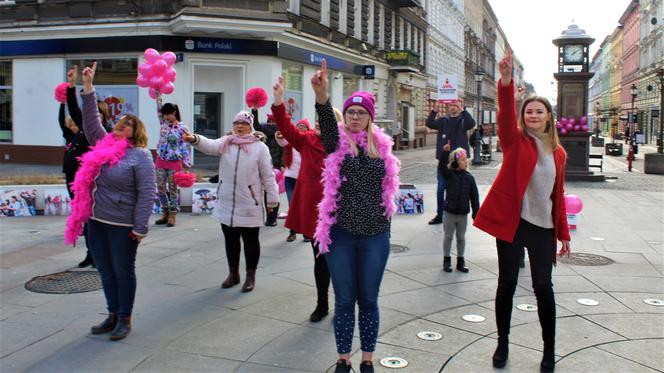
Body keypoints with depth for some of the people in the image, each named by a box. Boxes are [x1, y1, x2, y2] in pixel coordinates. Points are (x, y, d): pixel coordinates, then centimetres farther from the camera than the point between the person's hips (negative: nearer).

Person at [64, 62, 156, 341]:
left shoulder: (140, 156, -11)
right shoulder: (103, 144, 8)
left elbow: (146, 194, -15)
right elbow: (91, 121, 14)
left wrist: (140, 228, -18)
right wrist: (88, 87, 6)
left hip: (122, 226, -7)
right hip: (96, 222, 7)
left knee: (123, 272, 6)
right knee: (106, 272, 15)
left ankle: (124, 319, 18)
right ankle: (112, 315, 28)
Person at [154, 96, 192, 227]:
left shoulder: (183, 128, -8)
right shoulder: (164, 123, 7)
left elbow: (186, 147, -9)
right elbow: (159, 110, 6)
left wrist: (186, 166, -13)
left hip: (175, 163, -5)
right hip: (161, 161, 5)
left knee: (172, 190, 2)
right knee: (161, 189, 8)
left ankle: (172, 215, 11)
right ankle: (165, 213, 20)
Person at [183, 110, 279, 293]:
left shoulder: (259, 147, -5)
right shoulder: (225, 143, 4)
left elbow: (268, 175, -4)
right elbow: (210, 146, -17)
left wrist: (272, 199, -4)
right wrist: (194, 139, -38)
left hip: (249, 205, -4)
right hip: (226, 203, 4)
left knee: (250, 240, 7)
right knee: (230, 239, 15)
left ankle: (250, 276, 20)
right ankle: (233, 273, 31)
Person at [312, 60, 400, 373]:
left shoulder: (381, 145, 5)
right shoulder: (337, 141, -4)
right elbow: (327, 122, -28)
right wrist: (321, 95, -48)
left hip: (375, 234, 2)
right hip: (341, 233, -2)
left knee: (369, 300, 11)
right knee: (344, 300, 7)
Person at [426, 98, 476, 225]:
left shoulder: (463, 120, 3)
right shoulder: (443, 120, 9)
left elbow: (471, 123, -20)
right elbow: (429, 123, -7)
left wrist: (462, 109, -31)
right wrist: (435, 111, -22)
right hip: (443, 160, 3)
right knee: (440, 190, 6)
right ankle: (440, 215, 17)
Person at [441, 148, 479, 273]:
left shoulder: (469, 177, -2)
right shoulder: (449, 175, -6)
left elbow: (474, 196, 0)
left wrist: (476, 213, -1)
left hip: (463, 214, 2)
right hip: (449, 213, -2)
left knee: (461, 238, 13)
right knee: (448, 237, 10)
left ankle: (460, 261, 25)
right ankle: (446, 261, 22)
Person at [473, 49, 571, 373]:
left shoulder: (557, 152, 9)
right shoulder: (515, 141, -1)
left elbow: (558, 195, 13)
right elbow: (506, 114, -21)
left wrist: (563, 233, 13)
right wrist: (506, 81, -38)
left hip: (543, 227, 3)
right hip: (511, 222, -3)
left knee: (543, 286, 5)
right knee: (507, 284, 6)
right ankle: (502, 344, 23)